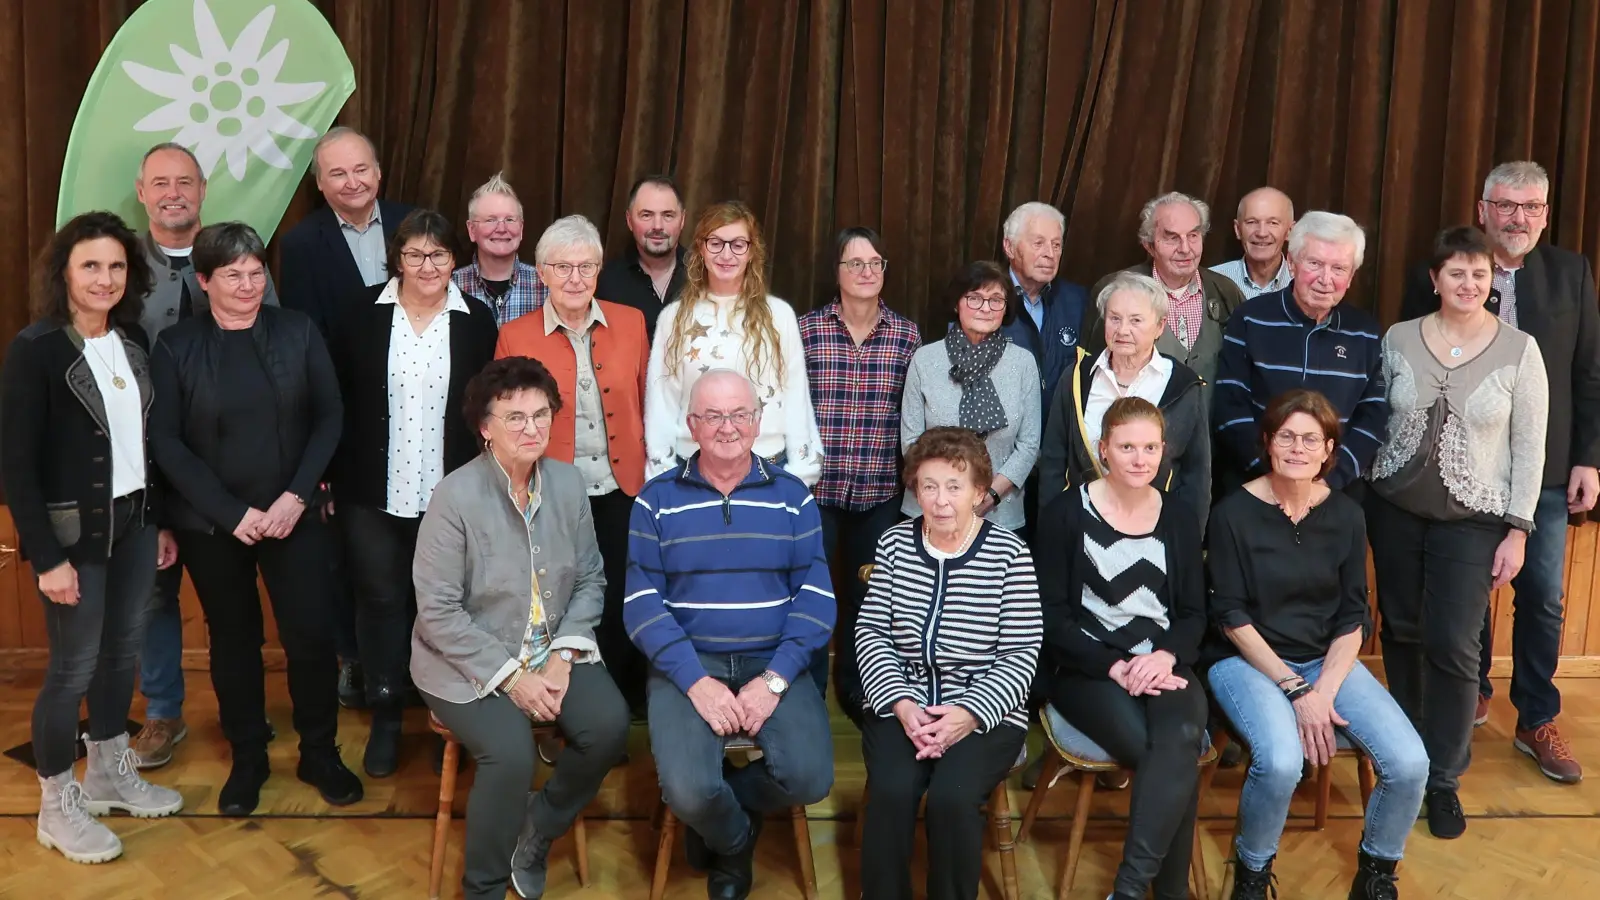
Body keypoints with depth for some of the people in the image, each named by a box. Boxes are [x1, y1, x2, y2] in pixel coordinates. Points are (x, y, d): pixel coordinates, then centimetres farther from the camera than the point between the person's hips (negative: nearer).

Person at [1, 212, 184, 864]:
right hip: (74, 531, -6)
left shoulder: (132, 341, 3)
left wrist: (162, 519, 10)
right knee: (72, 667, 3)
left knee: (123, 651, 15)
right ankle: (56, 807, 20)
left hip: (134, 521, 6)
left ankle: (109, 774, 34)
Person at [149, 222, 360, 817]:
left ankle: (320, 754, 18)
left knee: (312, 635, -2)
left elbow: (329, 416, -1)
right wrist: (232, 512, -13)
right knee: (233, 640, 11)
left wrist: (296, 495, -12)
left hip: (294, 514, 0)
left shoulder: (298, 331, 1)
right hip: (212, 523, 0)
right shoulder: (175, 346, -2)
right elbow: (166, 442, -6)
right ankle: (247, 760, 27)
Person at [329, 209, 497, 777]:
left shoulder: (477, 322, 0)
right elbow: (337, 403, 2)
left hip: (452, 494, 0)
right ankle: (385, 718, 21)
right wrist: (332, 477, -1)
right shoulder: (362, 319, 0)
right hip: (374, 493, 0)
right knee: (381, 600, 7)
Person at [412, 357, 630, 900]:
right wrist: (511, 675, -19)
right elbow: (438, 612, -16)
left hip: (553, 651, 5)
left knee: (609, 725, -18)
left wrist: (562, 655, -9)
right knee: (511, 752, -28)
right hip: (468, 662, -5)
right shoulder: (456, 496, -17)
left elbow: (590, 579, 6)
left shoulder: (568, 482, -1)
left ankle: (537, 831, 11)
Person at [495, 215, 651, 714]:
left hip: (619, 494, 1)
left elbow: (645, 404, 9)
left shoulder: (631, 323, 3)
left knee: (620, 608, 7)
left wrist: (649, 476, 7)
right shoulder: (514, 336, -2)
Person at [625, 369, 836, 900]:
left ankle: (719, 808, 13)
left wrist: (775, 679, -14)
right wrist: (695, 680, -16)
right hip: (687, 664, -1)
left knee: (809, 778, -21)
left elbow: (816, 596, 0)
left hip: (774, 664, 1)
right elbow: (643, 603, -3)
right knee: (688, 791, -24)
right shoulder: (657, 500, 3)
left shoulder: (792, 496, 6)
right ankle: (734, 843, 14)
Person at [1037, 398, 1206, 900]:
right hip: (1086, 666, -3)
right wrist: (1114, 666, -17)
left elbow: (1193, 613, 10)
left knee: (1181, 740, -31)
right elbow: (1052, 617, -6)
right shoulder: (1068, 513, -3)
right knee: (1174, 761, -28)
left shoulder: (1178, 518, 11)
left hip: (1162, 662, 3)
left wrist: (1166, 656, -12)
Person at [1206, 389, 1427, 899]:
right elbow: (1232, 618, -10)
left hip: (1328, 660, 4)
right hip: (1247, 659, -4)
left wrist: (1324, 690, -13)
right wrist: (1295, 689, -16)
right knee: (1282, 761, -32)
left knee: (1410, 763, -18)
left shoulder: (1346, 516, 1)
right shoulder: (1234, 513, -10)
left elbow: (1353, 619, 2)